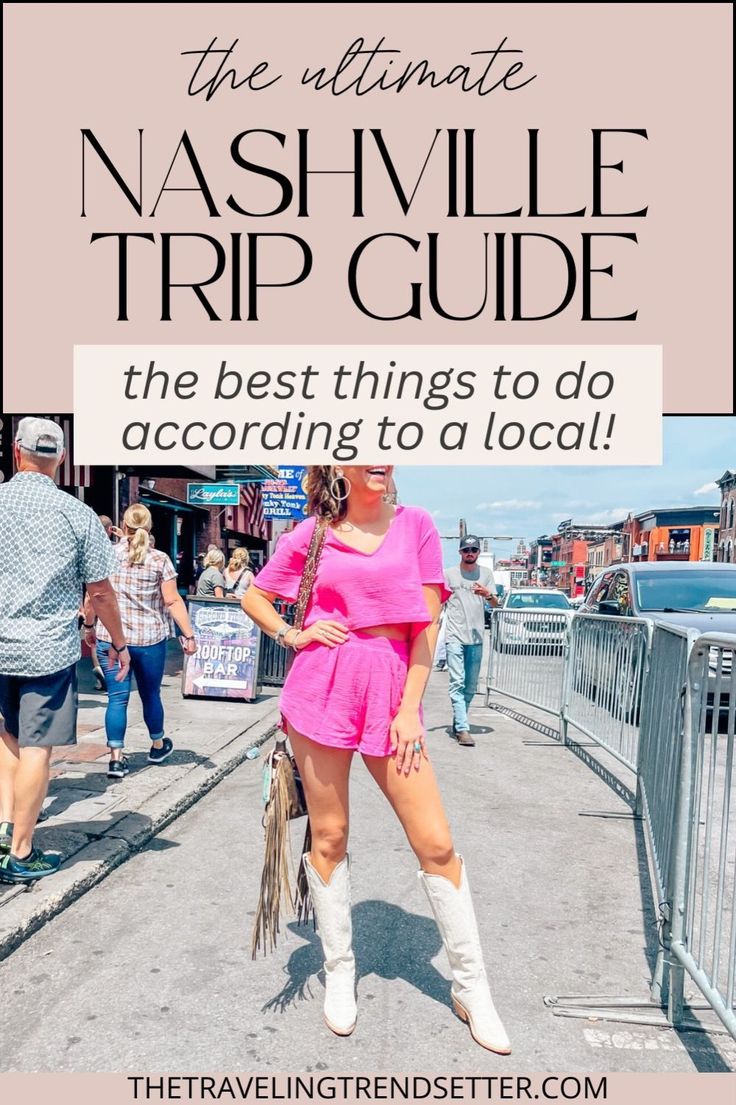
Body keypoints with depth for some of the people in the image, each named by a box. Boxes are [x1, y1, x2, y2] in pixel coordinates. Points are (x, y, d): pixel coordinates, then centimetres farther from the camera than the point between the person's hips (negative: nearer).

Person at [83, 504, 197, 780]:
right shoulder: (160, 559, -3)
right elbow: (173, 601, -7)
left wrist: (89, 625, 16)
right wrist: (188, 635, -4)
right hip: (150, 639, 0)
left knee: (117, 698, 4)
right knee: (151, 694, 16)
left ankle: (116, 757, -2)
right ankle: (158, 746, 35)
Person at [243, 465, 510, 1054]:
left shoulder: (415, 525, 3)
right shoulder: (312, 534, 4)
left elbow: (427, 623, 1)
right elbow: (253, 596, 18)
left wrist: (409, 708, -4)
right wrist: (292, 636, 0)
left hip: (392, 691, 0)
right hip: (322, 689, 0)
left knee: (437, 844, 0)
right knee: (329, 837, 10)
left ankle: (471, 985, 20)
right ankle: (340, 971, 31)